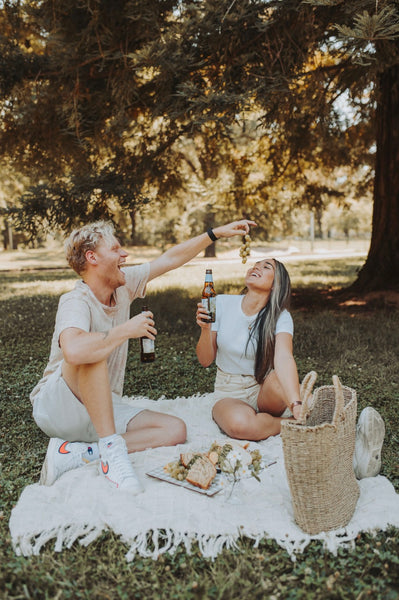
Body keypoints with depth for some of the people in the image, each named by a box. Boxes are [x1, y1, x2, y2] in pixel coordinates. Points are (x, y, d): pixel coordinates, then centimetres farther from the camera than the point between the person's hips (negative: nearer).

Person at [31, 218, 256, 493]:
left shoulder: (123, 284, 0)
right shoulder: (76, 302, -22)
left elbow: (171, 258, 9)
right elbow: (73, 351, -44)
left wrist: (216, 232, 8)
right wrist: (128, 330, -30)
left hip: (103, 409, 7)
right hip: (58, 406, -7)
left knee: (175, 429, -9)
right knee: (92, 352, -34)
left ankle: (75, 452, -15)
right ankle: (112, 449, -29)